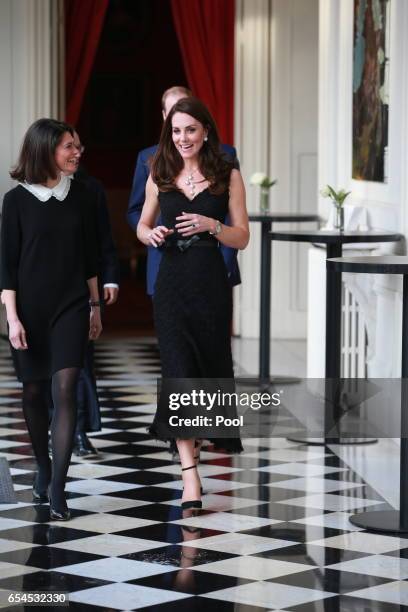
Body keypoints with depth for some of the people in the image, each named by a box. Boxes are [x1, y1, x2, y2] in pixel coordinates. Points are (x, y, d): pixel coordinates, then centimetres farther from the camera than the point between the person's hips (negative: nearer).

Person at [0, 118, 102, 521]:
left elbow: (89, 256, 12)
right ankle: (43, 469, 29)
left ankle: (57, 488, -14)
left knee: (65, 390, -11)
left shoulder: (79, 196, 5)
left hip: (71, 307, 1)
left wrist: (95, 306, 13)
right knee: (34, 391, 9)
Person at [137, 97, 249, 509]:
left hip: (211, 284, -1)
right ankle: (190, 477, -12)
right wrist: (152, 235, -6)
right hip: (172, 283, 1)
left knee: (211, 366, 11)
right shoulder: (160, 176, 7)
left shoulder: (227, 176, 0)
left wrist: (211, 226, -18)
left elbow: (242, 238, 0)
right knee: (179, 371, -9)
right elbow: (142, 226, 17)